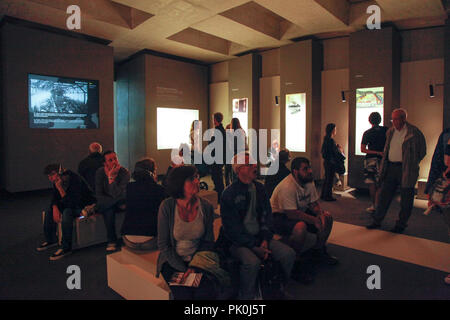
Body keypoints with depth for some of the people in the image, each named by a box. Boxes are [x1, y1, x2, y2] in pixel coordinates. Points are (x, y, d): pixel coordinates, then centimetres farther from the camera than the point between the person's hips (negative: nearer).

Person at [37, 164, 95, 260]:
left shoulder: (75, 180, -30)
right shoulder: (57, 181, -5)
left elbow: (71, 203, -34)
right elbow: (55, 198, 5)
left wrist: (60, 188, -36)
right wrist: (55, 208, -16)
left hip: (85, 205, -9)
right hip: (71, 202, 9)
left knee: (67, 212, -33)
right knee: (50, 210, 0)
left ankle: (66, 247, -23)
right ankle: (50, 239, 15)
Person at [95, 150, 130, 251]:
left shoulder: (124, 172, -17)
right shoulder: (100, 172, -11)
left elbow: (117, 195, -26)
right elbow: (99, 196, -14)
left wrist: (111, 177, -34)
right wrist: (118, 202, -24)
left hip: (119, 203, 0)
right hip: (105, 204, 0)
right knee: (109, 210, -33)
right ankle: (111, 241, -22)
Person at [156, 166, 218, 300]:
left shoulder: (206, 207, -4)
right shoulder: (167, 206, -11)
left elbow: (208, 242, 5)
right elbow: (163, 245, -7)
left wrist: (195, 266, -8)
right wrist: (183, 269, -13)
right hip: (172, 262, -1)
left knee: (206, 293, -21)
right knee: (184, 295, -23)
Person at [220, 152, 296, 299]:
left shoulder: (259, 188, 7)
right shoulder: (229, 194, -12)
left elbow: (267, 215, 10)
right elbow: (232, 228, -13)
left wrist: (265, 239, -5)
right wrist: (255, 247, -17)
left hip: (259, 237, 6)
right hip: (237, 241, -6)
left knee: (289, 254, -10)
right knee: (252, 261, -33)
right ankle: (246, 296, -7)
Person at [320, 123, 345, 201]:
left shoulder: (326, 139, 10)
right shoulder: (331, 140, -19)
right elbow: (335, 152, -17)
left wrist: (337, 147, 12)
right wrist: (341, 151, 1)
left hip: (326, 162, 9)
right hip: (331, 163, -9)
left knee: (327, 179, 16)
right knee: (330, 180, 0)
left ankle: (323, 195, 24)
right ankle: (328, 196, 8)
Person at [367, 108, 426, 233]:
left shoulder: (414, 132, -7)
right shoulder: (390, 132, 10)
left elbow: (422, 151, -1)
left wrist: (411, 164, 1)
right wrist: (384, 166, 11)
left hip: (406, 170, -5)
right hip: (390, 168, 5)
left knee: (406, 199, 6)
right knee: (384, 195, 8)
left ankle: (401, 224, 19)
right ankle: (377, 221, 17)